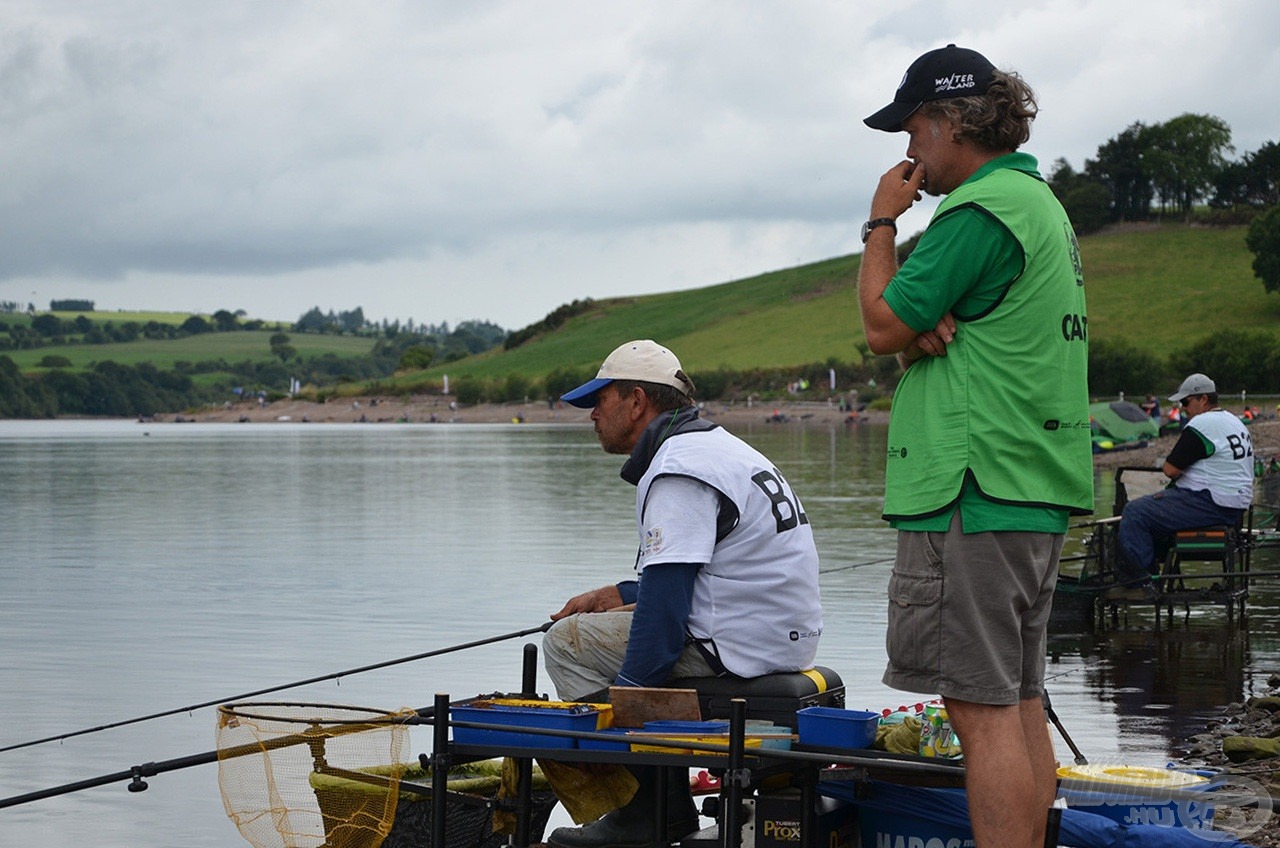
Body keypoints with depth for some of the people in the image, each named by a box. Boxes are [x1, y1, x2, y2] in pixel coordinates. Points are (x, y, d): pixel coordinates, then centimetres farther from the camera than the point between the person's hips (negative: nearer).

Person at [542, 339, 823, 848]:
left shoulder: (677, 471, -16)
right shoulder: (713, 446, 17)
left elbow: (665, 603, -20)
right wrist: (617, 595, 16)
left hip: (741, 649, -11)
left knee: (566, 641, -3)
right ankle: (664, 804, 16)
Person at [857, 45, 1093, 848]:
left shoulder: (981, 209, -14)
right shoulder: (1041, 201, 20)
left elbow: (882, 329, -11)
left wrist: (882, 223, 1)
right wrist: (920, 318, -6)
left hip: (972, 491, -10)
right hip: (1036, 494, 10)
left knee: (983, 708, -9)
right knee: (1019, 704, 12)